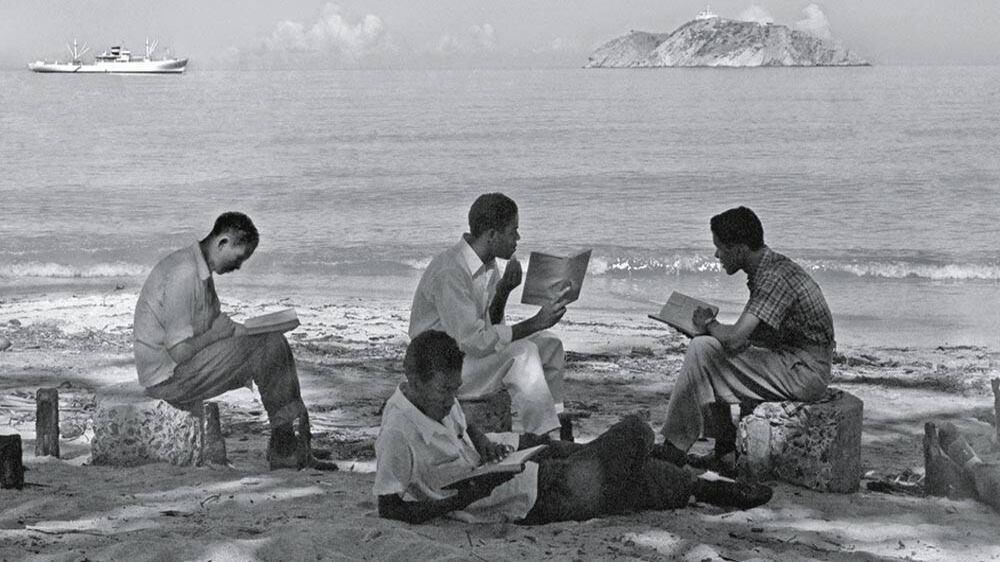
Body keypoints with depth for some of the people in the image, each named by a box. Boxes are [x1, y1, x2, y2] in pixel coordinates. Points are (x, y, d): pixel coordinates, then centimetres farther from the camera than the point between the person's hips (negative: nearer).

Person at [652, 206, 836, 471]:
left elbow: (735, 338, -28)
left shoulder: (773, 278, -22)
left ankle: (675, 447, -3)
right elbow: (745, 334, 19)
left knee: (702, 350, -14)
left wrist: (709, 324, -8)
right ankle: (724, 452, 10)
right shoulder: (767, 268, 10)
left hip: (805, 373, -10)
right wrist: (713, 327, 2)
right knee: (706, 348, 13)